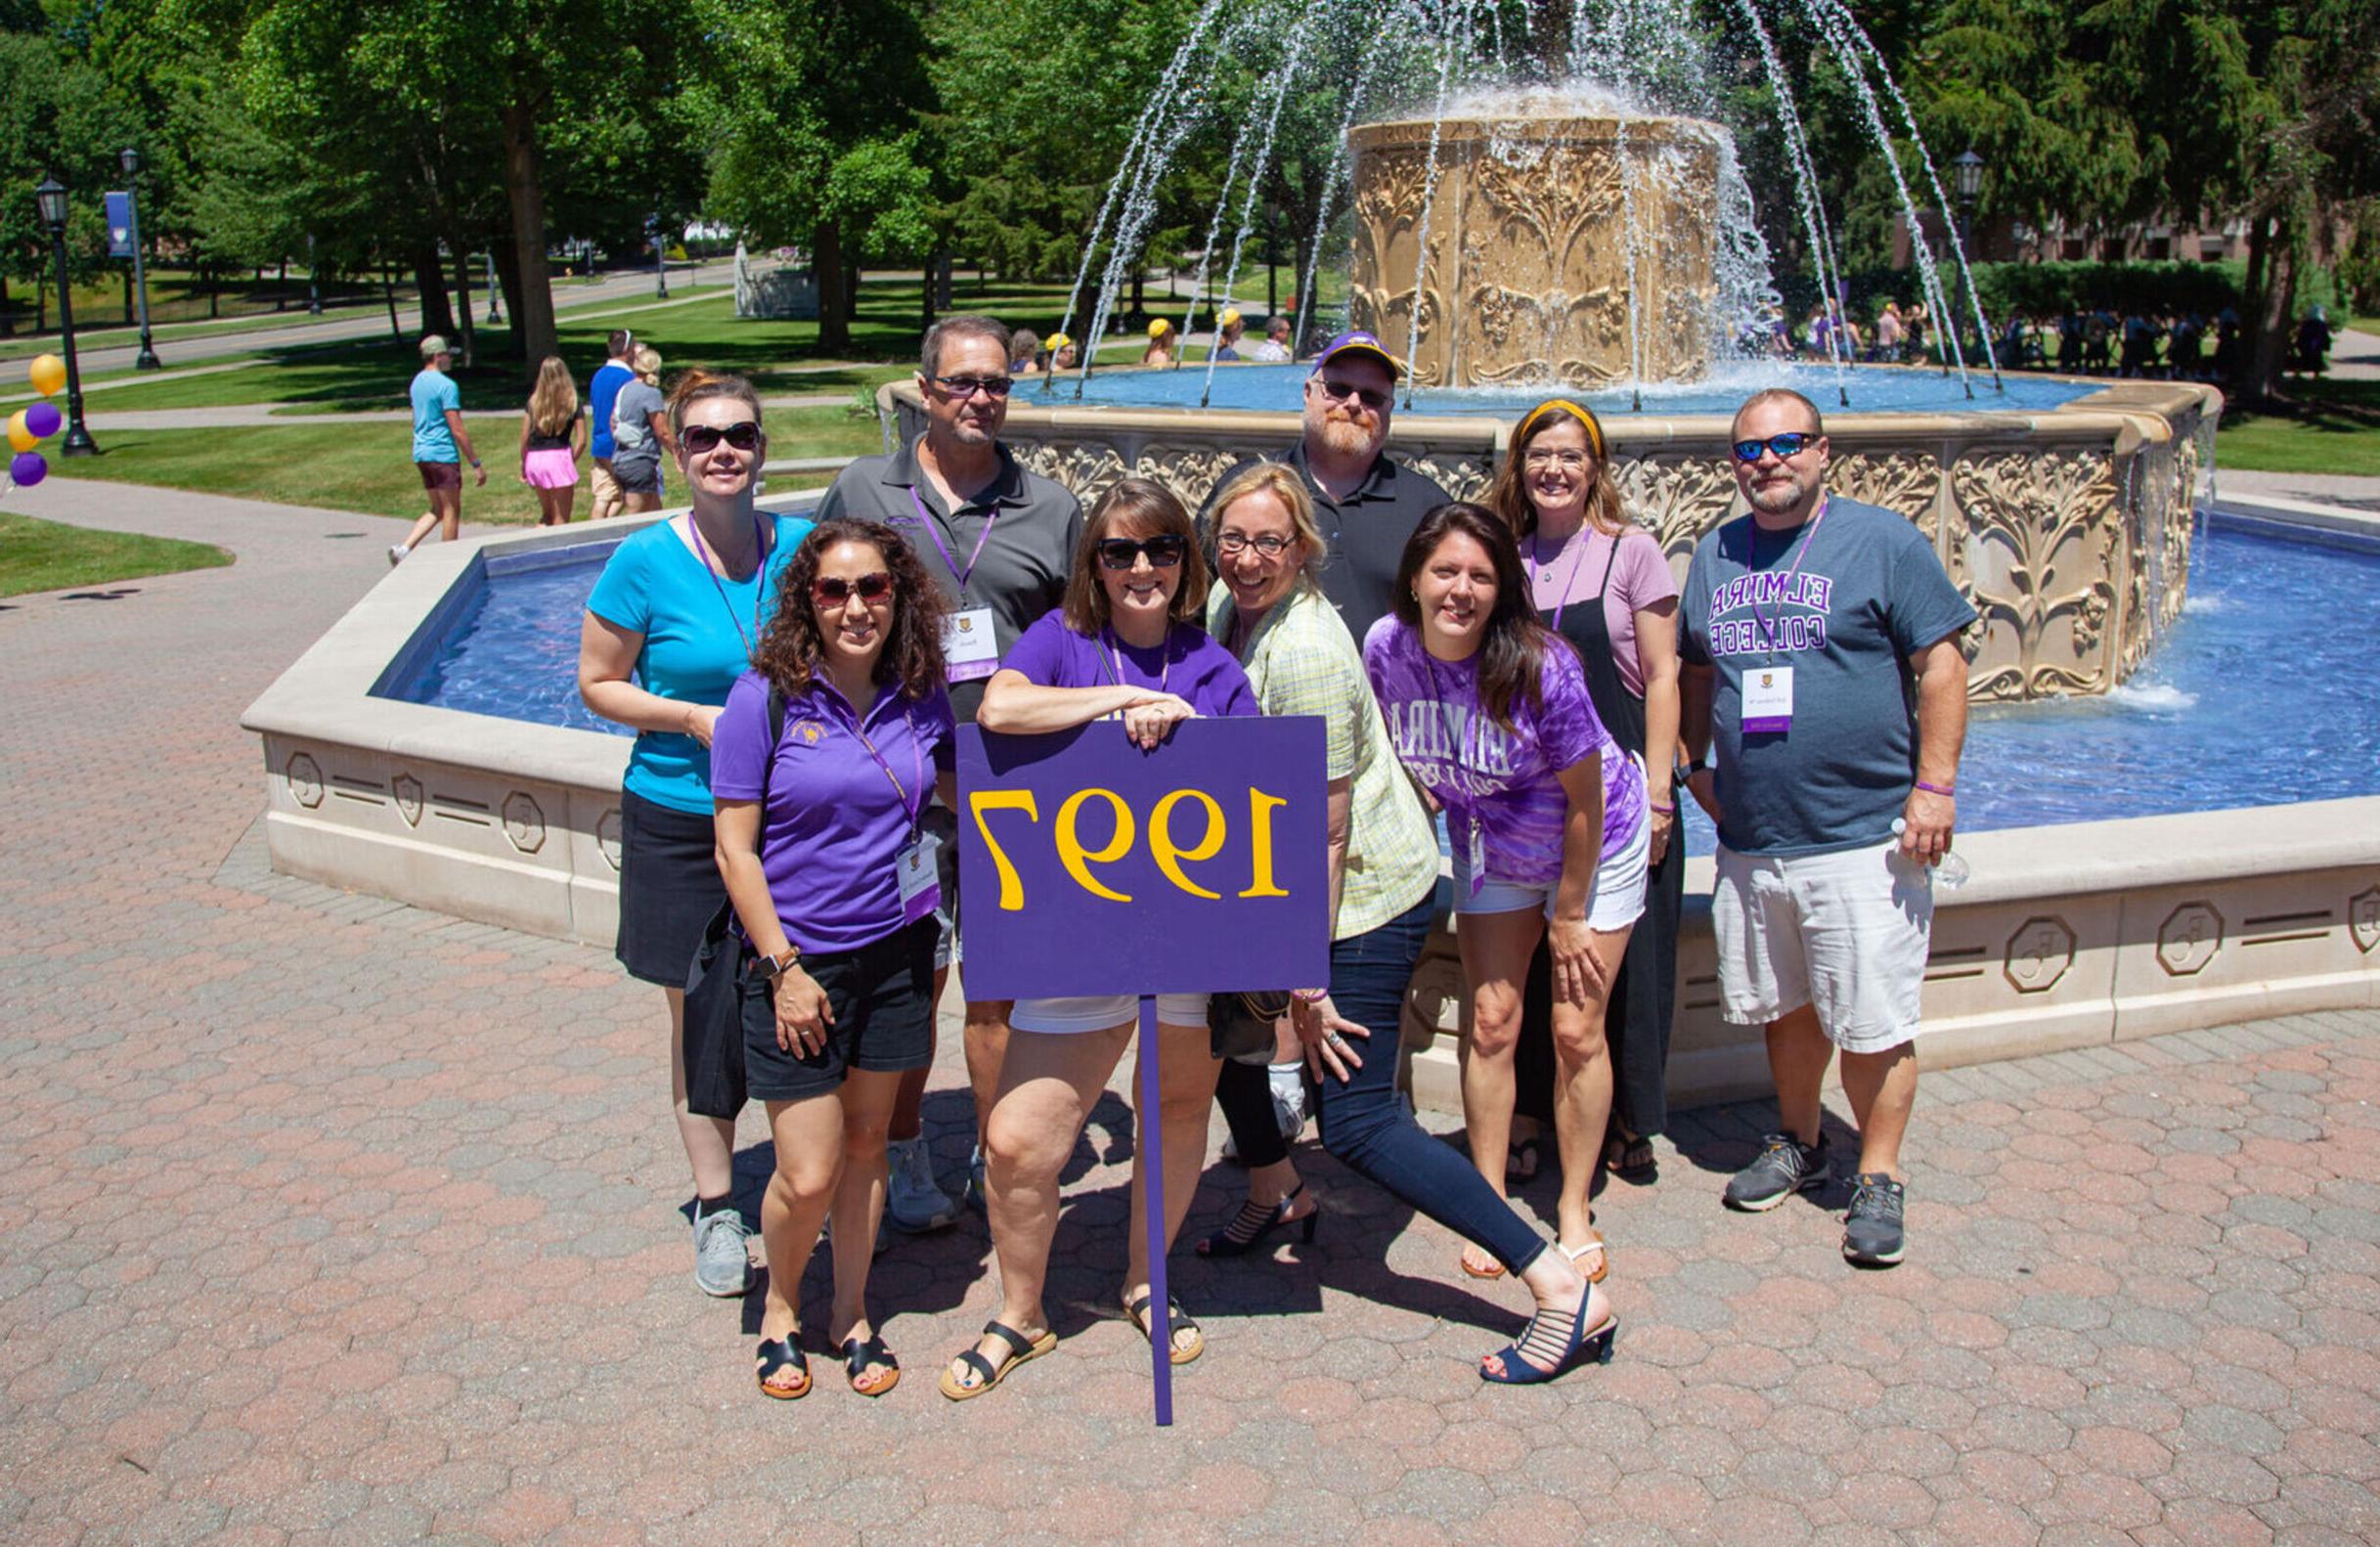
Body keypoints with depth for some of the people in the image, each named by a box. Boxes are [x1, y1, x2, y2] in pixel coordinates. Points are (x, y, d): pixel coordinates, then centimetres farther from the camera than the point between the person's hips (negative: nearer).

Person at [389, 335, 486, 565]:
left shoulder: (417, 381, 13)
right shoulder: (447, 385, -15)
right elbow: (457, 429, -17)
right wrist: (476, 464, -14)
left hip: (421, 453, 9)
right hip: (443, 454, -9)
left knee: (437, 509, 17)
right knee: (451, 511, 2)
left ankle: (404, 547, 2)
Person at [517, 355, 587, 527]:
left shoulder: (534, 400, 4)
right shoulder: (573, 401, -2)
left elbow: (524, 437, 5)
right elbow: (581, 441, -5)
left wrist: (523, 465, 14)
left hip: (534, 461, 4)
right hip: (559, 457, -4)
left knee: (546, 514, 22)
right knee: (561, 521, 4)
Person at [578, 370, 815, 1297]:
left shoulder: (801, 548, -1)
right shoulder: (646, 561, -8)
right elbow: (598, 683, -1)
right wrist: (695, 719, -16)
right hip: (681, 821, -2)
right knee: (699, 1015, 8)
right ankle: (717, 1206, 23)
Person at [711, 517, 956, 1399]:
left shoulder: (920, 697, 0)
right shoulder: (765, 697, -11)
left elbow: (959, 793, 16)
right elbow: (735, 846, -10)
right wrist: (784, 966, -13)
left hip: (896, 952, 4)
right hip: (797, 960, -3)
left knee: (866, 1145, 15)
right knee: (808, 1174, -2)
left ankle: (851, 1314, 34)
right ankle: (779, 1309, 27)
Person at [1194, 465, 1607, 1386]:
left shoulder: (1305, 650, -25)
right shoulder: (1227, 603, 2)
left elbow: (1327, 834, -23)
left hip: (1367, 895, -9)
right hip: (1281, 884, 9)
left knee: (1357, 1122, -9)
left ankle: (1558, 1285, -6)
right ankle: (1275, 1197, 42)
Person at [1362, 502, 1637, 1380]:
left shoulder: (1541, 667, -32)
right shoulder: (1387, 649, -21)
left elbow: (1585, 800, -21)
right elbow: (1404, 758, 1)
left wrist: (1571, 918, -13)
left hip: (1592, 846, -3)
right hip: (1490, 851, 4)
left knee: (1576, 1030, -1)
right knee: (1490, 1022, 2)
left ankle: (1574, 1217, 15)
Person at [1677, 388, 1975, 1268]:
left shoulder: (1883, 543, -3)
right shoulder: (1715, 556, 13)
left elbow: (1940, 666, -5)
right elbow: (1698, 673, 22)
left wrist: (1934, 786, -11)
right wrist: (1697, 765, 12)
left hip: (1864, 837, -5)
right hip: (1750, 838, 5)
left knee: (1872, 1021, -1)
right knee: (1784, 1005, 16)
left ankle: (1878, 1177, 13)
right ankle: (1799, 1146, 34)